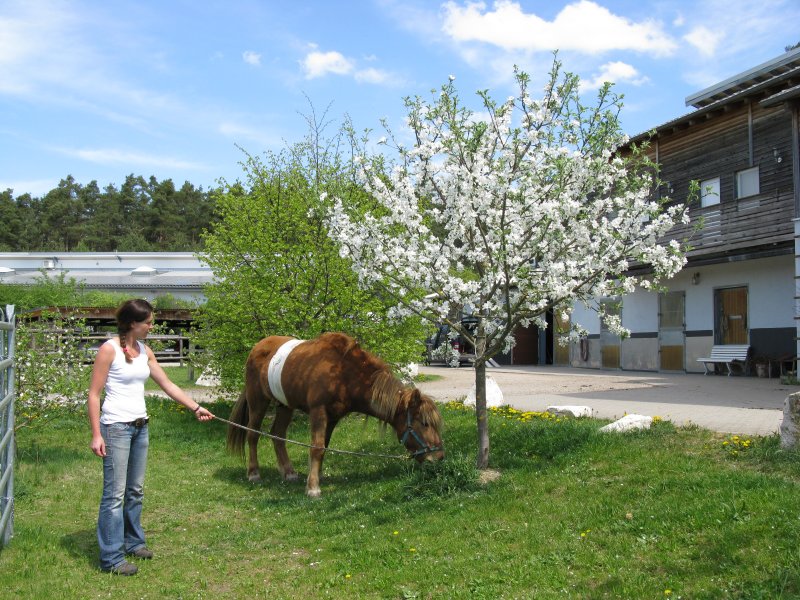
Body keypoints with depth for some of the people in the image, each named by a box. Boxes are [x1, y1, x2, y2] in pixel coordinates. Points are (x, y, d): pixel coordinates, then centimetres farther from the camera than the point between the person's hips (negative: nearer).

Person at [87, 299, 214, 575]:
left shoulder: (144, 351, 9)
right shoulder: (109, 349, -11)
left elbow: (167, 384, 16)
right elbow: (94, 394, -11)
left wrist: (196, 408, 13)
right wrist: (96, 435, -16)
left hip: (140, 427, 7)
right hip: (116, 426, -7)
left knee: (136, 490, 15)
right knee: (115, 493, -4)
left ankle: (133, 542, 29)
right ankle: (111, 558, 2)